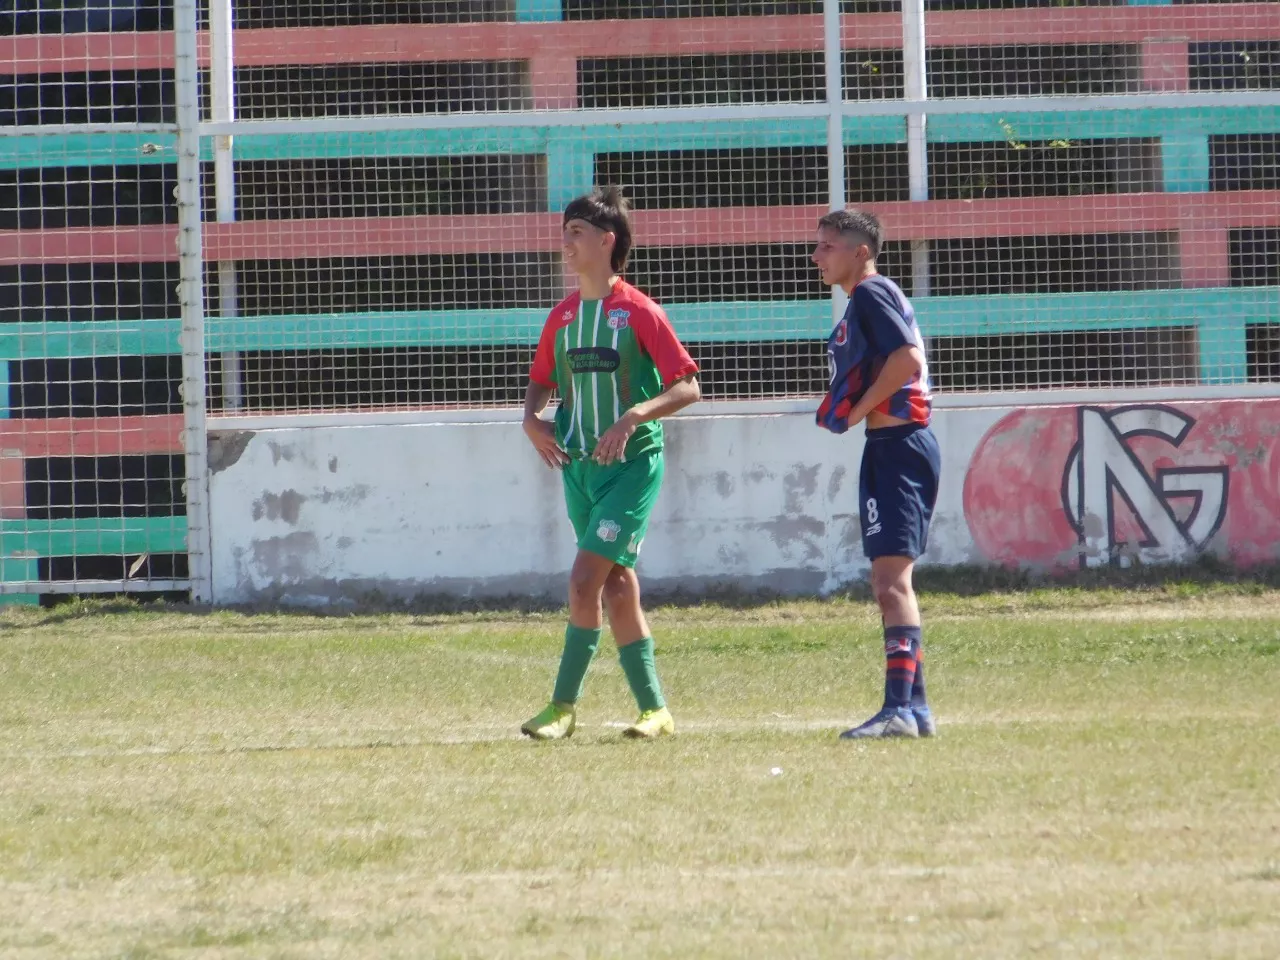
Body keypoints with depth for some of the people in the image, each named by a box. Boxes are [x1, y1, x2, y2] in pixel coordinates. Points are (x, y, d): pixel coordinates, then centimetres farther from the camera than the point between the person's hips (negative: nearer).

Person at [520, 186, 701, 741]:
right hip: (578, 464, 7)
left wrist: (634, 416, -23)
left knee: (585, 580, -14)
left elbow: (687, 387, -10)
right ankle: (654, 709, 15)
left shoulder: (638, 312, -9)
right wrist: (531, 418, 0)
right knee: (616, 584, 9)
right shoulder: (563, 316, 10)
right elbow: (541, 381, 21)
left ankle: (563, 705, -6)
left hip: (632, 462, -7)